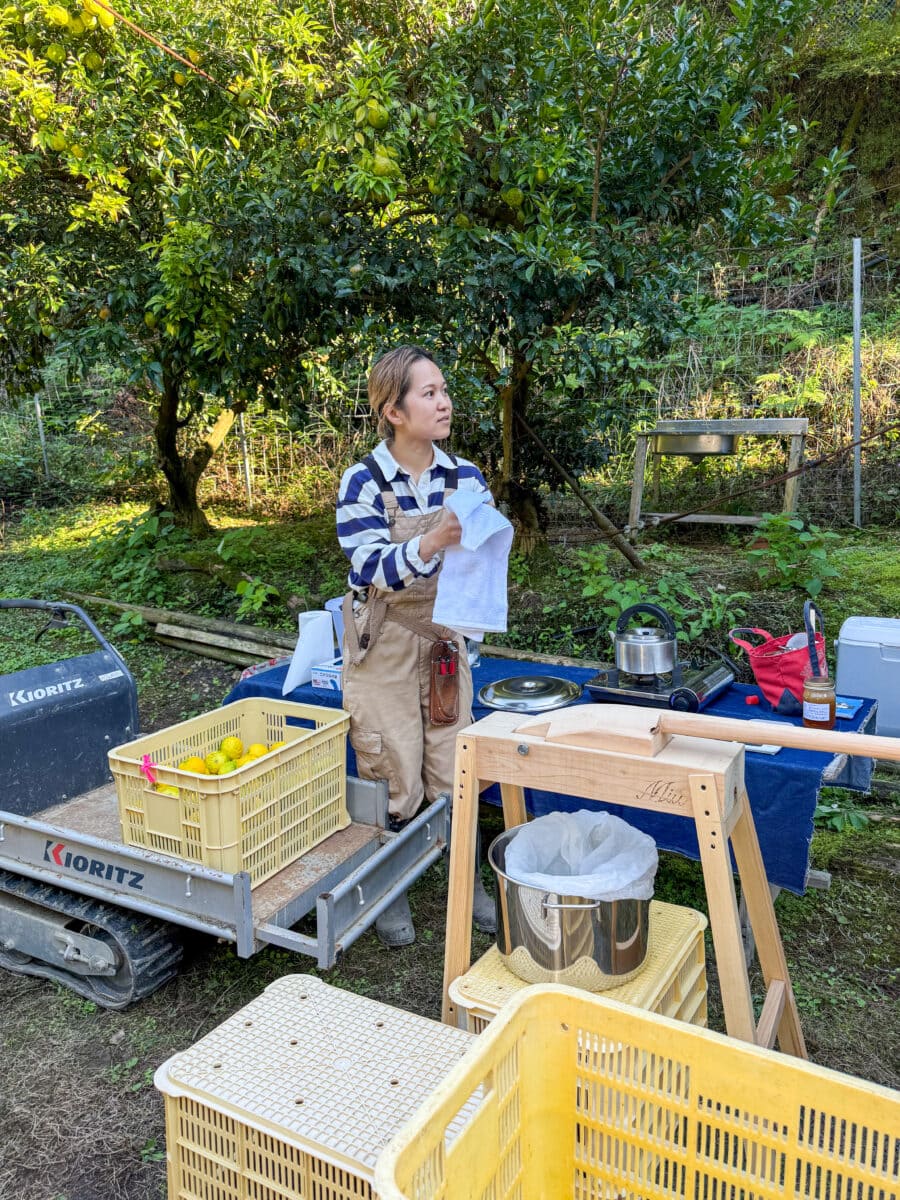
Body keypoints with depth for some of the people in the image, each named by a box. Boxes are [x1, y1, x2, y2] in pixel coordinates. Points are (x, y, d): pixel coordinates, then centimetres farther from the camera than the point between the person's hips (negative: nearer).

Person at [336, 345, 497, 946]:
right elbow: (372, 569, -23)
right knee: (392, 778, 6)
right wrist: (432, 542, -39)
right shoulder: (364, 482, -15)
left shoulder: (465, 476, -3)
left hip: (444, 641, 4)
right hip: (384, 646, -3)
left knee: (454, 771, 12)